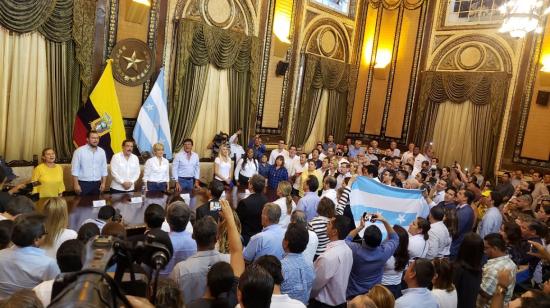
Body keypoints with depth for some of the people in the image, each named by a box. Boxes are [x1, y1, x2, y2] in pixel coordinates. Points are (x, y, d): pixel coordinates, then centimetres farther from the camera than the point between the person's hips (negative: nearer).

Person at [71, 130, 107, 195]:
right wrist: (76, 184, -11)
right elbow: (75, 169, -8)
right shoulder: (79, 151, -7)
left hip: (97, 184, 4)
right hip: (83, 184, -4)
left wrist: (103, 183, 5)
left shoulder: (102, 151, 5)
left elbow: (104, 169, 9)